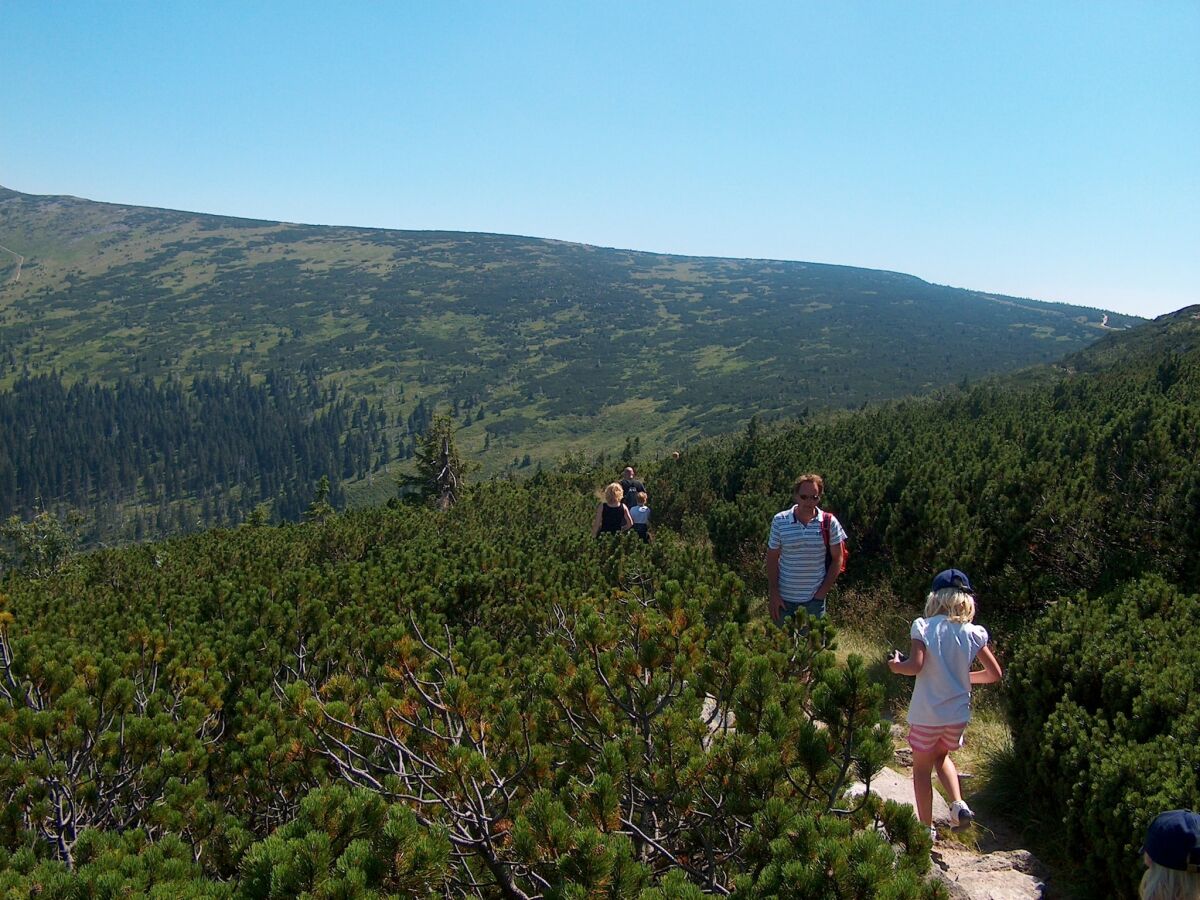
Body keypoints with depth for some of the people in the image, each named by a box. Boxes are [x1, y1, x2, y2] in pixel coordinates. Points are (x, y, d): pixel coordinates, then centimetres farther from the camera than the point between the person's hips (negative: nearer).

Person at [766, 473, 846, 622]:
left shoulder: (829, 522, -6)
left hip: (814, 598, 0)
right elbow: (772, 559, 0)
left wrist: (823, 591, -5)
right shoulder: (779, 521, -6)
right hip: (783, 597, 1)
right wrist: (773, 594, -5)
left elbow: (837, 559, 0)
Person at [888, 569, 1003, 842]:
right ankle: (959, 804, 11)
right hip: (958, 714, 3)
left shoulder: (923, 627, -13)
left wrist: (896, 665, -2)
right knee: (941, 755, 29)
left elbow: (915, 666, -23)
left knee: (922, 768, 15)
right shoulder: (973, 633, -3)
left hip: (926, 714, -3)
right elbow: (995, 673, -1)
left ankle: (926, 827, 20)